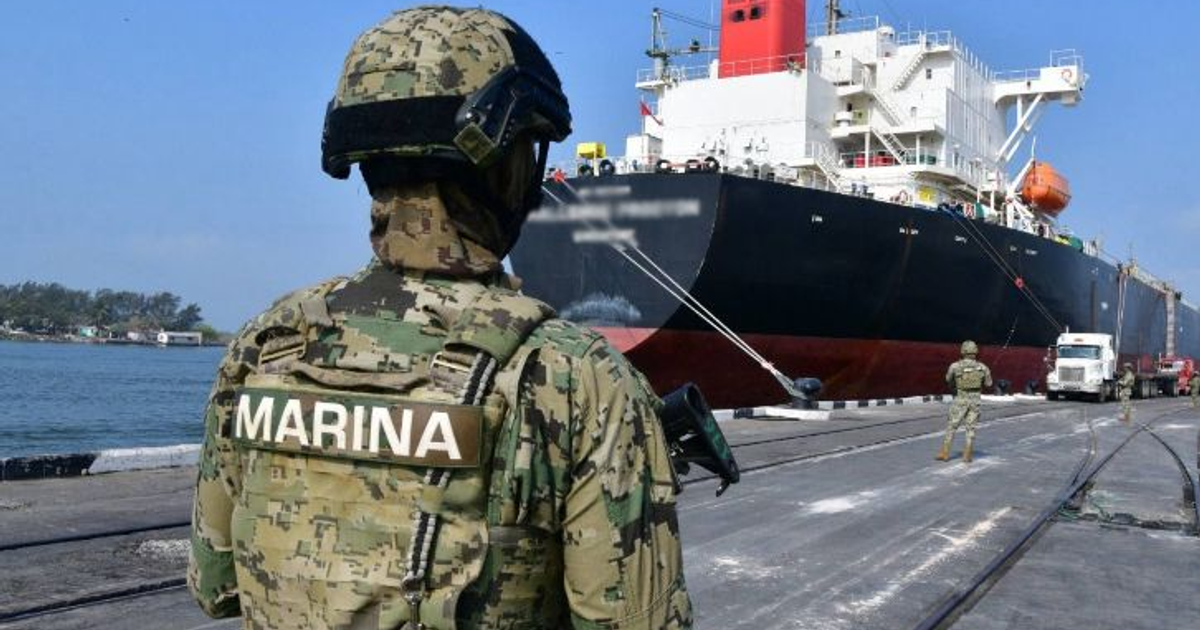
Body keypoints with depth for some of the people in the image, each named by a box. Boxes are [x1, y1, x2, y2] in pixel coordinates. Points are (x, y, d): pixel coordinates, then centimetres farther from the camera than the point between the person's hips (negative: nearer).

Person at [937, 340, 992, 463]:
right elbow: (988, 383, 13)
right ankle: (967, 455, 7)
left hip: (960, 400, -2)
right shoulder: (982, 367, -4)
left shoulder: (955, 366, -9)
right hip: (975, 400, 2)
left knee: (952, 427, 8)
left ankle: (944, 454, 7)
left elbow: (948, 379, 11)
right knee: (970, 428, 10)